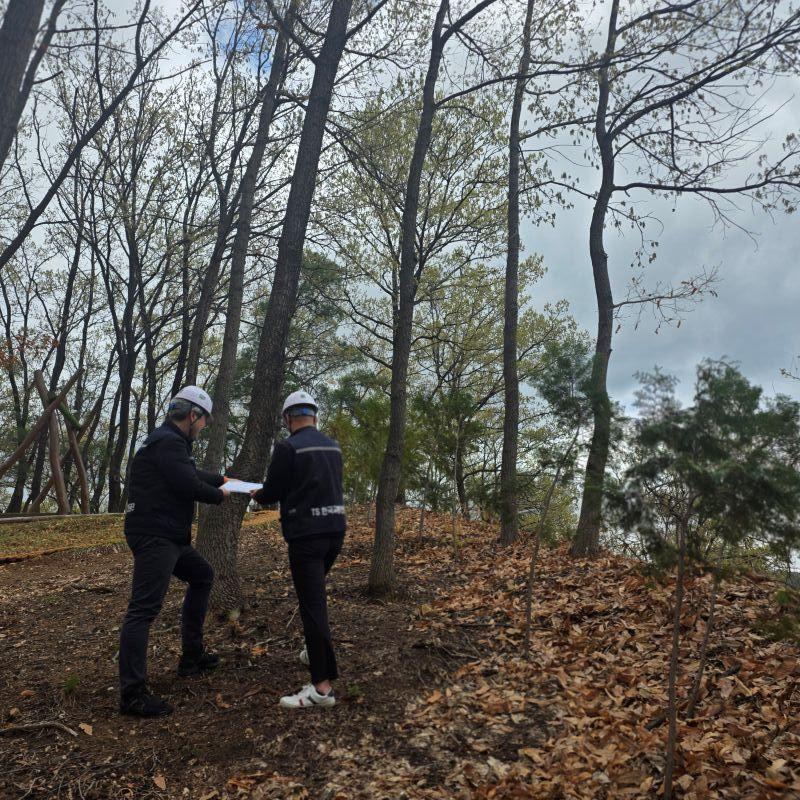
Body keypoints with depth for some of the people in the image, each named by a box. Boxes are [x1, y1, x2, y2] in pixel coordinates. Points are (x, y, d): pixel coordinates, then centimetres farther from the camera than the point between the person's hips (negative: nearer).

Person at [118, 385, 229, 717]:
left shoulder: (172, 441, 17)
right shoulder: (168, 442, -16)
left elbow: (192, 473, 33)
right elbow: (189, 485, -20)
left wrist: (222, 478, 37)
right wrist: (219, 495, -2)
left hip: (170, 536, 12)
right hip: (153, 536, -12)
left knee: (202, 575, 23)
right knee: (144, 608, -13)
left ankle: (192, 656, 29)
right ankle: (132, 694, -12)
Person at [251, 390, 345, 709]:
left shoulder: (288, 447, -11)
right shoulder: (333, 446, 9)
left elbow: (271, 493, -7)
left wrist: (256, 494, 17)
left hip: (306, 534, -7)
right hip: (335, 529, 7)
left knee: (312, 604, -6)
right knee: (314, 594, 26)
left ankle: (322, 686, -5)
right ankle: (316, 652, 39)